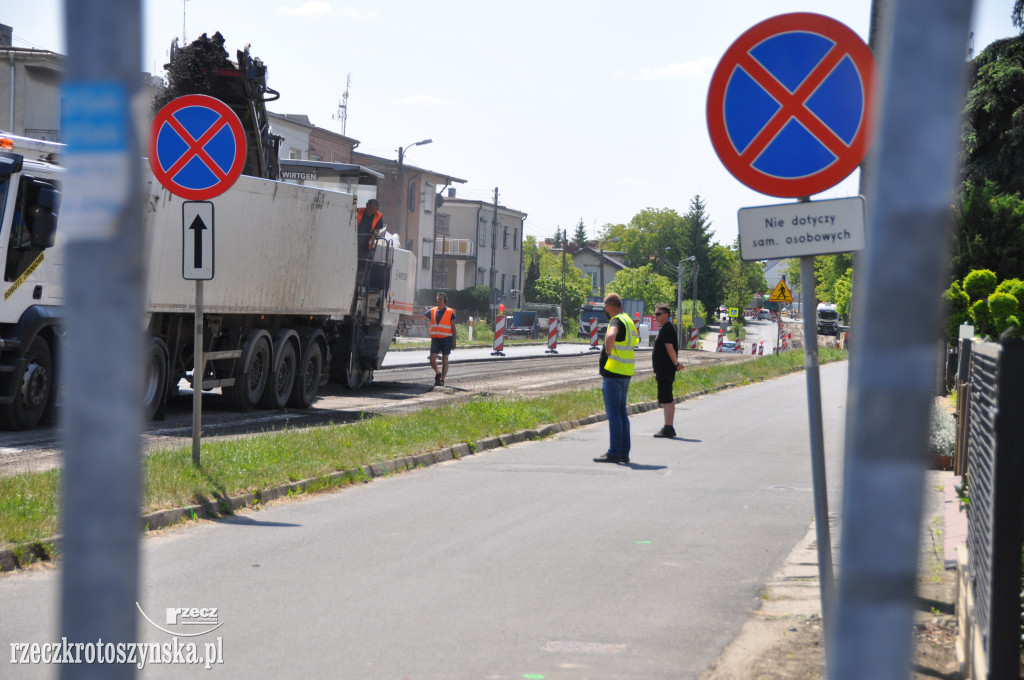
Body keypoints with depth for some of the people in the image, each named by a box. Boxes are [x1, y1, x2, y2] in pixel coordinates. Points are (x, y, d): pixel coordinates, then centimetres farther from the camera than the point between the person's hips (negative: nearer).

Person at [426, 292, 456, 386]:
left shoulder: (450, 312, 0)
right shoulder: (432, 311, 10)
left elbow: (453, 328, 2)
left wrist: (454, 341, -3)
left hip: (446, 339, -3)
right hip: (435, 339, 3)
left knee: (444, 360, 0)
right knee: (432, 360, -3)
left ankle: (442, 379, 1)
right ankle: (437, 373, 23)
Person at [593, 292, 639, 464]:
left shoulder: (616, 321, -14)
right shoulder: (628, 320, 16)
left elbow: (610, 336, -37)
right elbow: (636, 340, 34)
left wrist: (608, 352, -20)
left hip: (613, 373, -9)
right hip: (626, 373, 9)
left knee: (613, 414, -7)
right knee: (622, 413, 13)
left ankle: (614, 453, -7)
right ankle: (624, 453, 15)